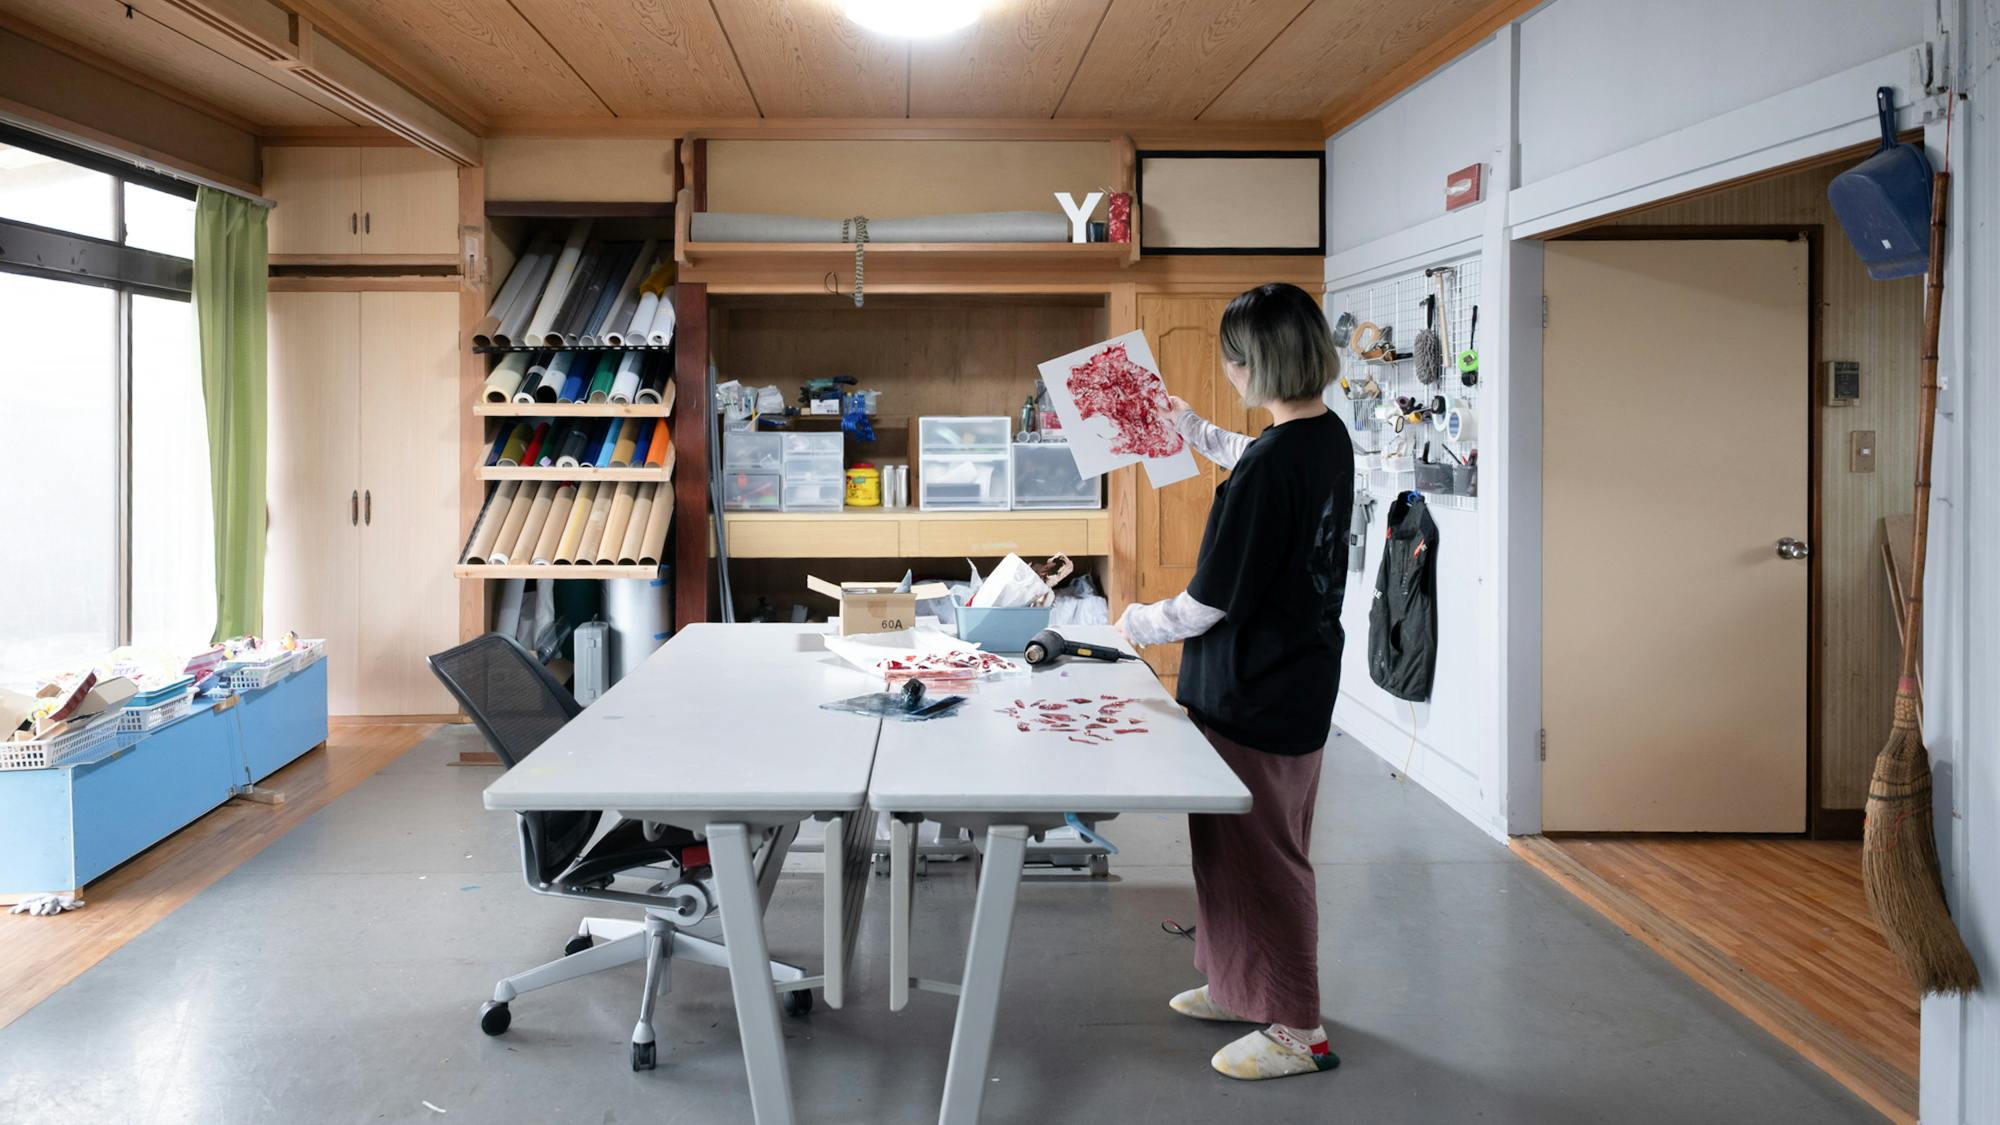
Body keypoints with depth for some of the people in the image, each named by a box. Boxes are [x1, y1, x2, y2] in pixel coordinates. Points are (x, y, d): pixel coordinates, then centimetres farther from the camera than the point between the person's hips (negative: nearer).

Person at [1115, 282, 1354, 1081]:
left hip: (1253, 695, -10)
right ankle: (1243, 987, 37)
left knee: (1256, 852, 3)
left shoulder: (1268, 469, -27)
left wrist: (1138, 623, -5)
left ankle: (1298, 1031, 16)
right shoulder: (1329, 437, 3)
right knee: (1264, 843, 21)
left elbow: (1213, 600, -23)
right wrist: (1189, 426, 37)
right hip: (1301, 679, 10)